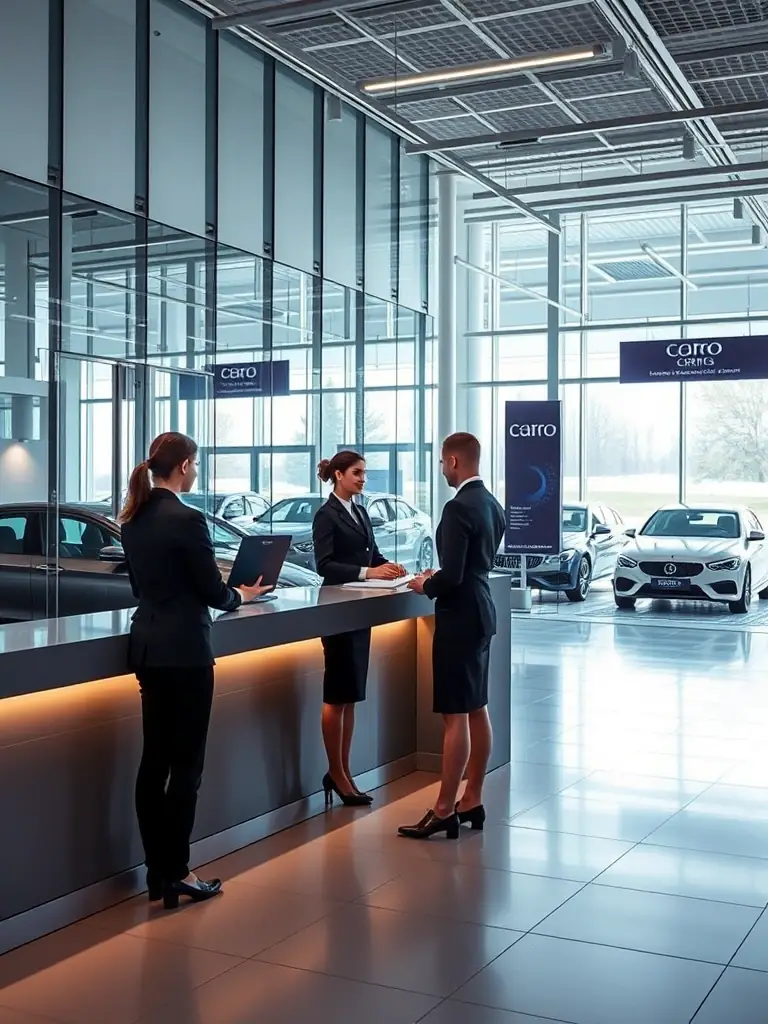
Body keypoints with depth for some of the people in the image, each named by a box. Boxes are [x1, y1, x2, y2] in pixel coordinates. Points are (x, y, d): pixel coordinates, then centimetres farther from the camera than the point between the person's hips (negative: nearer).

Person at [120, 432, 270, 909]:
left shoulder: (134, 519, 7)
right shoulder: (187, 519, -17)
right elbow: (213, 592, -13)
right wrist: (243, 594, 9)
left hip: (148, 646, 8)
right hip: (183, 651, -8)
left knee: (155, 758, 12)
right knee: (185, 763, 0)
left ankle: (157, 869, 20)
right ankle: (176, 874, 6)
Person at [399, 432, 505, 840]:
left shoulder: (459, 507, -19)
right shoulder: (491, 504, 9)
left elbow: (452, 576, -22)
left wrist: (426, 586, -4)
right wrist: (438, 577, 15)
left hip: (459, 619, -10)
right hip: (481, 614, 10)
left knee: (455, 716, -5)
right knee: (477, 711, 13)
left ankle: (444, 811, 1)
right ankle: (471, 801, 22)